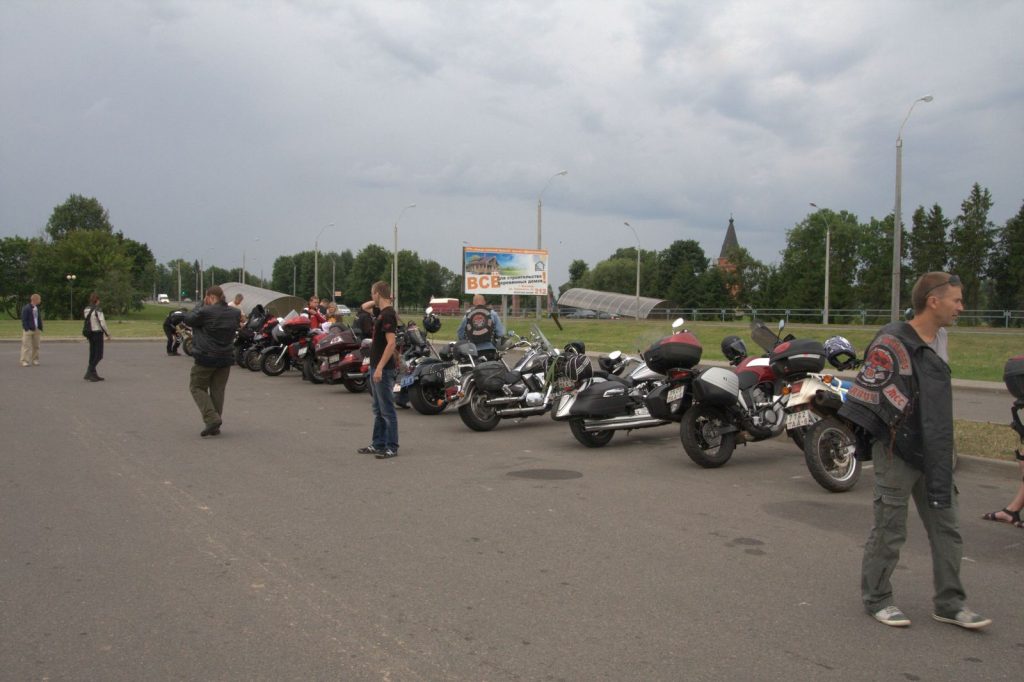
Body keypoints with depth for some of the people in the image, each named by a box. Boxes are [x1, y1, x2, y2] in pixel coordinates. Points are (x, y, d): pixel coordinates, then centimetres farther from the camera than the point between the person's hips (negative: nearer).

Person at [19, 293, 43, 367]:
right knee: (26, 346, -6)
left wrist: (41, 329, 11)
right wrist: (27, 329, -18)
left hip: (36, 330, 7)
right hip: (28, 330, -7)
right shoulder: (26, 308, -10)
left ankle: (35, 360, 17)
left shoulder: (37, 308, 12)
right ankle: (24, 361, -5)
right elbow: (24, 320, -12)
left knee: (36, 346, 9)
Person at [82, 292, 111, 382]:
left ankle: (94, 374, 14)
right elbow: (102, 323, -18)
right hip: (98, 333, -8)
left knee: (93, 354, 12)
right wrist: (107, 333, -6)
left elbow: (86, 322, 11)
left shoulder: (86, 310, 7)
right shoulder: (97, 310, -16)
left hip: (90, 333, 8)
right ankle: (89, 373, -12)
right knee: (99, 355, -4)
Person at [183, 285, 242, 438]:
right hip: (226, 358, 6)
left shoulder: (205, 312, -15)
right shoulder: (235, 313, 3)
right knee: (218, 390, 12)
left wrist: (201, 305, 8)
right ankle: (215, 427, 13)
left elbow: (188, 319, -2)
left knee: (197, 387, 9)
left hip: (206, 358, -5)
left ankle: (212, 418, -8)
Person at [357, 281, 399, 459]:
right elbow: (364, 307, 31)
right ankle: (378, 444, 22)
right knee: (378, 410, 14)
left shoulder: (388, 314, -17)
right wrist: (376, 302, 12)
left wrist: (380, 368, -25)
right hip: (376, 366, 10)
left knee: (387, 410, -3)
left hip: (384, 369, -10)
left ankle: (392, 447, 3)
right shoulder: (381, 312, 11)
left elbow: (391, 344, -24)